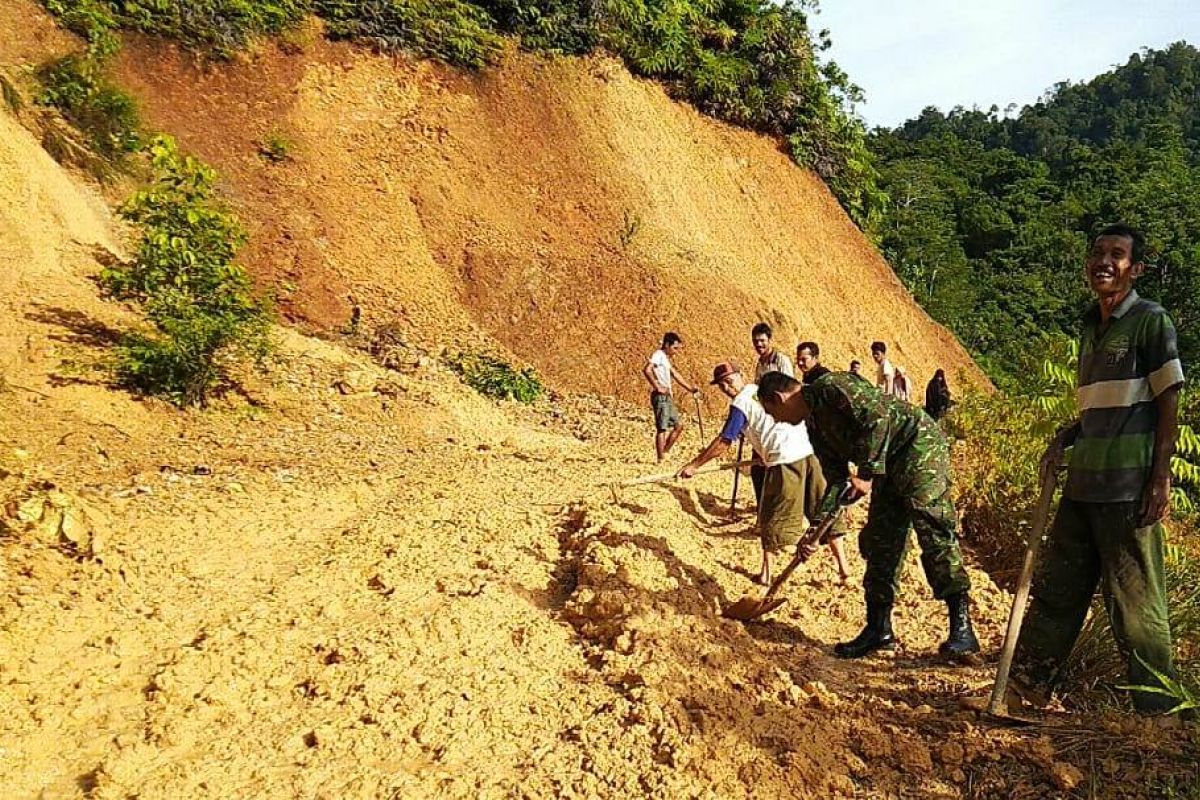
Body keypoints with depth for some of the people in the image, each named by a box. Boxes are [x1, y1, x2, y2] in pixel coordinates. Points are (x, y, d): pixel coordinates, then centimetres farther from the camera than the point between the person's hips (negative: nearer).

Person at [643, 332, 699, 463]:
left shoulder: (665, 358, 21)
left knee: (678, 425, 13)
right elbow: (647, 370, -25)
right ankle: (661, 460, -6)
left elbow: (675, 375, 28)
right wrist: (657, 387, -21)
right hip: (660, 397, -10)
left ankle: (665, 453, 18)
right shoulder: (659, 355, -9)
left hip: (667, 398, 10)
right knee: (662, 428, -9)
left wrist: (690, 389, 24)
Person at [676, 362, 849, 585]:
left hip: (785, 461, -6)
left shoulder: (740, 404, -2)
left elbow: (724, 441, -6)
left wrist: (694, 464, -1)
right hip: (809, 453, 7)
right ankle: (842, 566, 14)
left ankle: (767, 572, 17)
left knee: (772, 518, 9)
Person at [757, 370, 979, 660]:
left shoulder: (829, 386, -12)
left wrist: (866, 475, -23)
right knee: (878, 542, 7)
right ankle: (879, 629, 13)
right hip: (887, 468, 10)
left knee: (934, 532, -17)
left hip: (918, 443, -10)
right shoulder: (815, 427, 16)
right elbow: (836, 480, 18)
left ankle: (962, 627, -15)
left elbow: (876, 416, -24)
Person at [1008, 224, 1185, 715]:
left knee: (1134, 598, 0)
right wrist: (1062, 441, 8)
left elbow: (1169, 404, -8)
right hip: (1082, 484, 8)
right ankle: (1027, 684, 24)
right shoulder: (1091, 328, 16)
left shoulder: (1150, 321, -5)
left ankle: (1157, 710, 14)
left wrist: (1161, 477, -14)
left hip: (1128, 488, -8)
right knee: (1056, 586, 13)